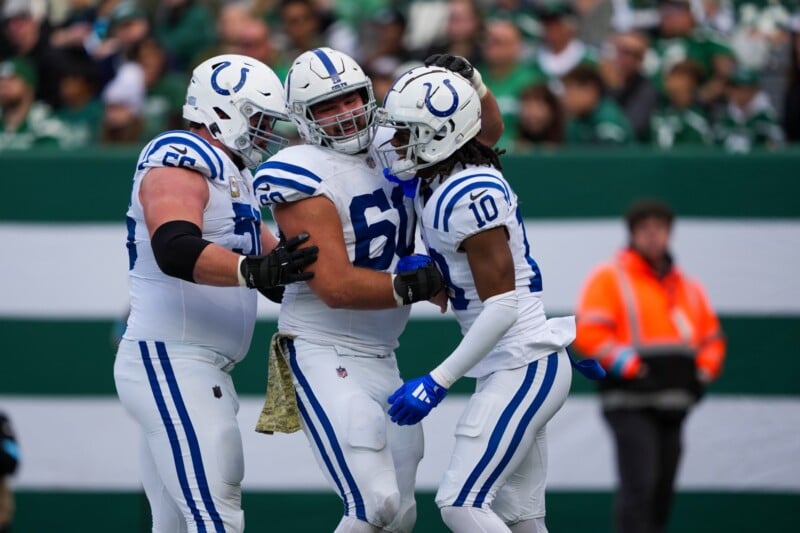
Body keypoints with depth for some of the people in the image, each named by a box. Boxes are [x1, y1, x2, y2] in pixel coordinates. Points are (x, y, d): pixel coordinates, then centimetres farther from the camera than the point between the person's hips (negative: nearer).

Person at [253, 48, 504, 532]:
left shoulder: (392, 148, 7)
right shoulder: (306, 175, -14)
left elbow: (486, 131, 15)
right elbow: (336, 287, -21)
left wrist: (468, 80, -4)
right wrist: (407, 286, -29)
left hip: (381, 360, 8)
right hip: (326, 359, -8)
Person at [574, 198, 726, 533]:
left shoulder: (687, 288, 18)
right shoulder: (610, 278, -1)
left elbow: (711, 336, 25)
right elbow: (588, 331, -10)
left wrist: (702, 373, 9)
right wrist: (623, 364, -18)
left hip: (673, 407, 7)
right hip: (630, 404, -7)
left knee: (662, 492, 10)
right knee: (639, 486, -18)